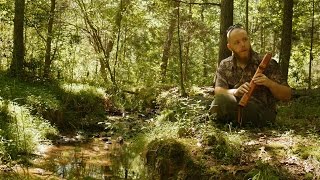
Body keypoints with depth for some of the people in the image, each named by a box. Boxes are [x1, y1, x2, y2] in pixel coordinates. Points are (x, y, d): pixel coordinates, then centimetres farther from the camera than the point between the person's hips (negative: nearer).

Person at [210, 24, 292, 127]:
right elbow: (218, 91, -5)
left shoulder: (268, 64, 2)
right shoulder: (224, 66, 10)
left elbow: (287, 95, 1)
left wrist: (270, 83, -20)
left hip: (262, 112, -2)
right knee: (222, 99, -31)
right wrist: (235, 91, -26)